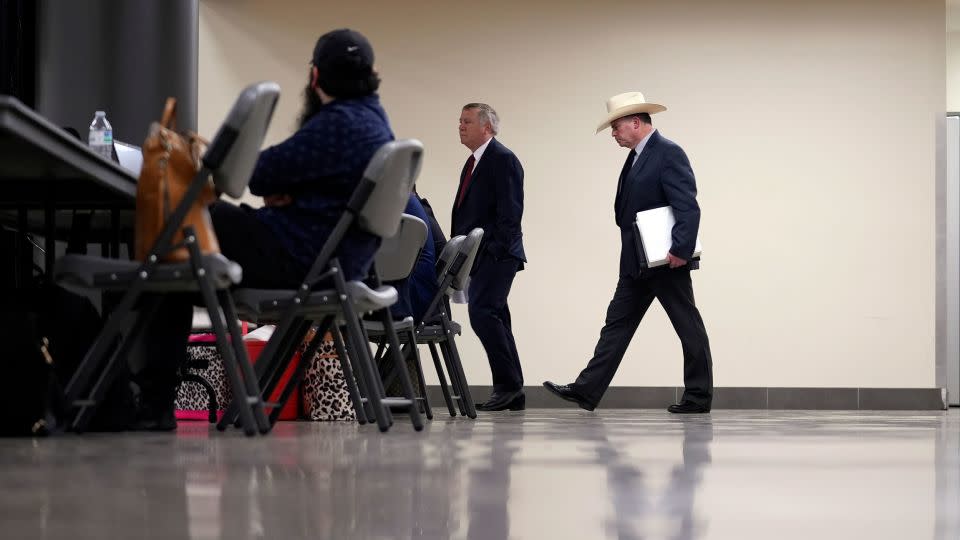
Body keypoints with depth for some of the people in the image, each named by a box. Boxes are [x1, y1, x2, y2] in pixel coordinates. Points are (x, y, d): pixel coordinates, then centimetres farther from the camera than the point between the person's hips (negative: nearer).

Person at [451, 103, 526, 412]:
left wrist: (498, 249, -21)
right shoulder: (472, 164, 21)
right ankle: (513, 394, 11)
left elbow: (510, 211, -15)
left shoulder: (503, 159, -7)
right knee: (494, 319, 8)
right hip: (480, 257, 9)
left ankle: (507, 384, -15)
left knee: (482, 312, -20)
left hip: (496, 255, -9)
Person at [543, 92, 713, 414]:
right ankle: (587, 391, 6)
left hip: (666, 261, -10)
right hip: (637, 263, 10)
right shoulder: (636, 157, 15)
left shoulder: (669, 154, -14)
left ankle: (699, 396, 8)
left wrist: (681, 250, -26)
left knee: (688, 327, 1)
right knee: (617, 323, 6)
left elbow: (688, 207, -21)